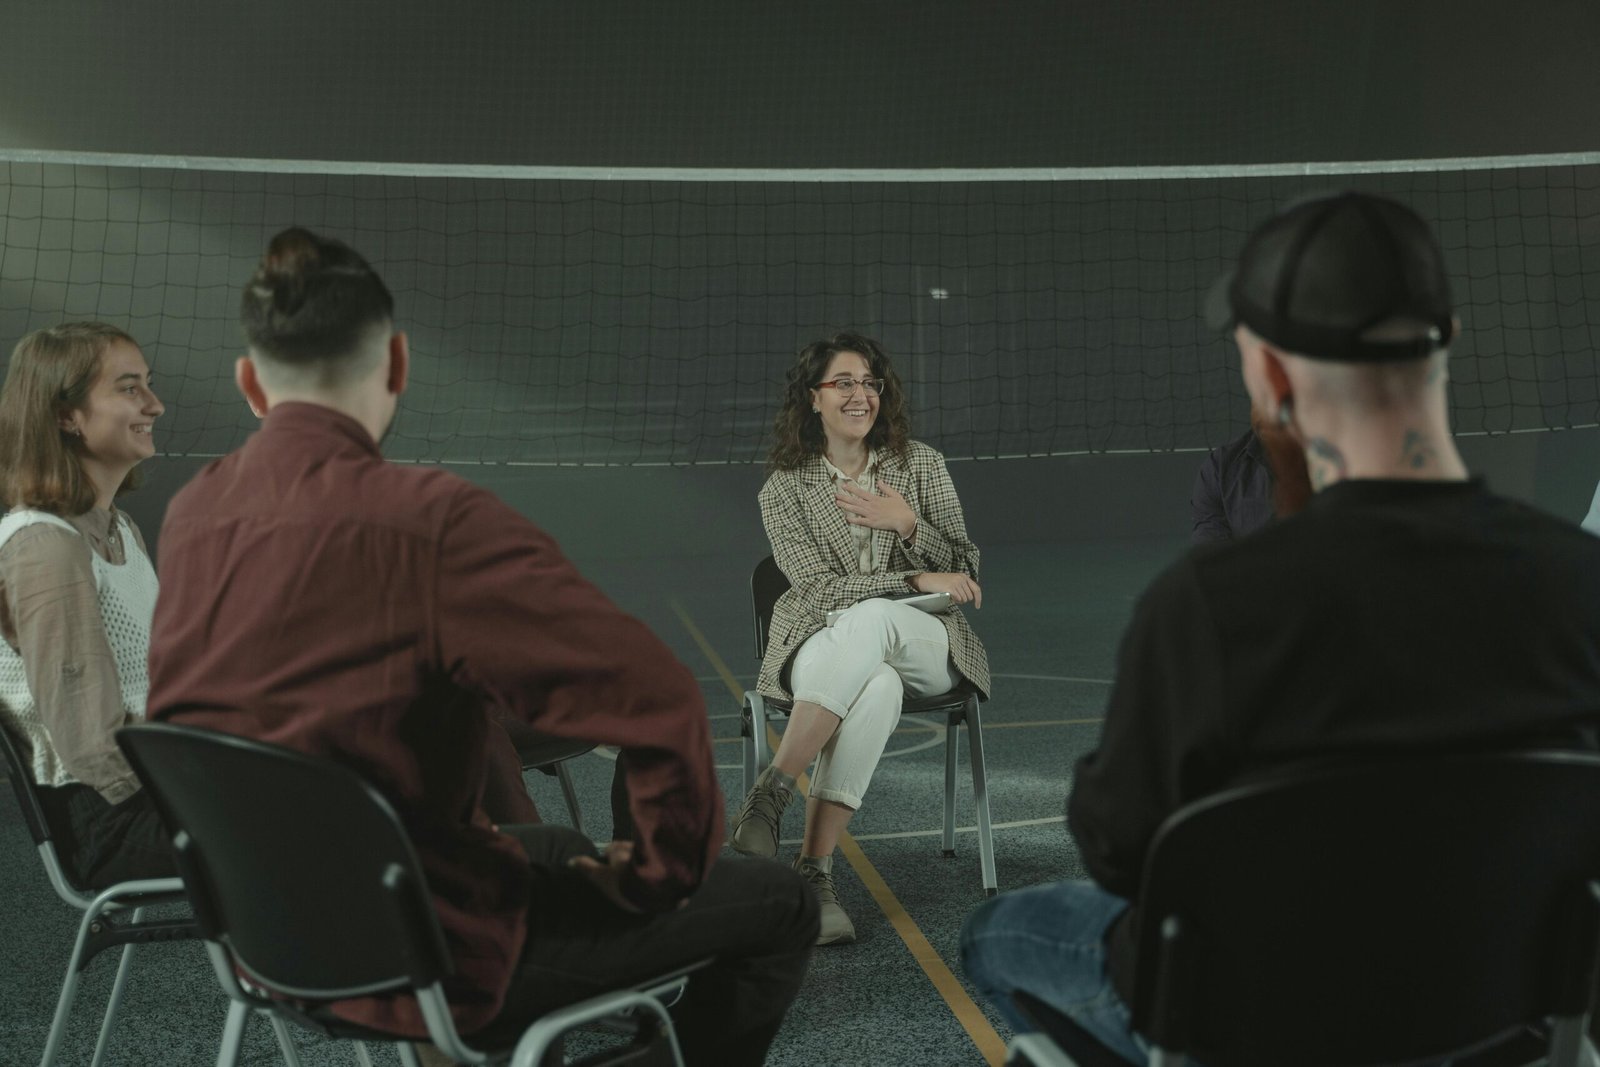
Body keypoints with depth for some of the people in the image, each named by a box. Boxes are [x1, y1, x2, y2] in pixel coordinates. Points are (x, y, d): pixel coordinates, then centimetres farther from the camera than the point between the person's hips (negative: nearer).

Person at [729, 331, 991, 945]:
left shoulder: (920, 464, 9)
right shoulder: (785, 489, 4)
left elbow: (962, 574, 7)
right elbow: (817, 586, -6)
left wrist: (906, 523, -12)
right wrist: (915, 582, -16)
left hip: (923, 646, 1)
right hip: (822, 644, -1)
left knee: (868, 621, -38)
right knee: (877, 688, -39)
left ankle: (770, 794, -41)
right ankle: (814, 874, -43)